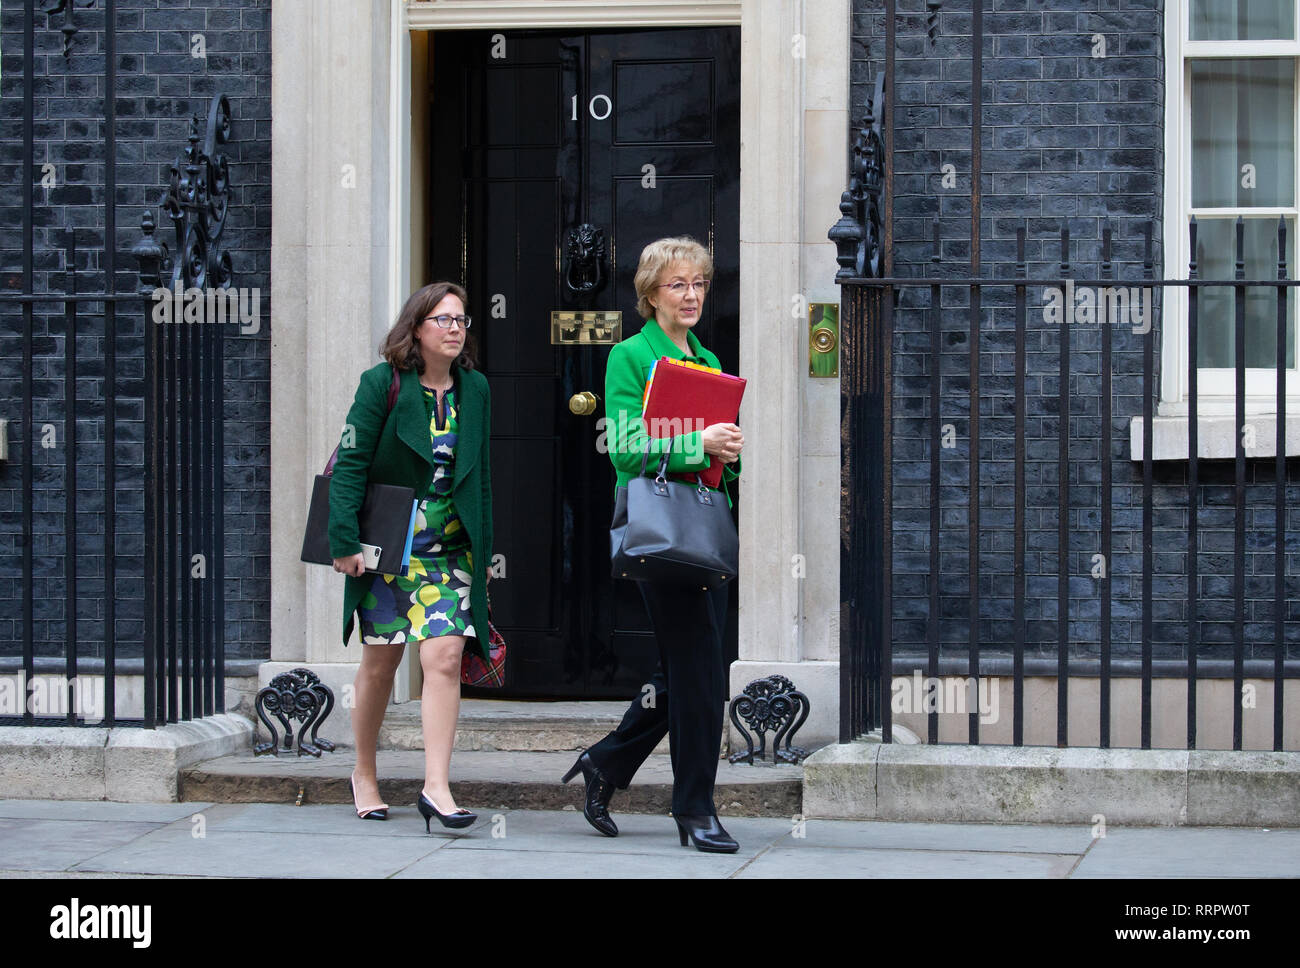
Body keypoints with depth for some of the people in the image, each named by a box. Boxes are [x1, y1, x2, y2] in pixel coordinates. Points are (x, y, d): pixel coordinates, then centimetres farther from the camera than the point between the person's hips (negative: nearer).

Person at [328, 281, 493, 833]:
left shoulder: (474, 389, 8)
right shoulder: (383, 383, -5)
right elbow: (350, 464, -7)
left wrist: (484, 550, 12)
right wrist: (345, 540, -14)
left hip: (449, 548, 2)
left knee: (444, 656, -13)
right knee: (381, 662, 5)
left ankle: (437, 787, -15)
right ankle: (365, 776, 22)